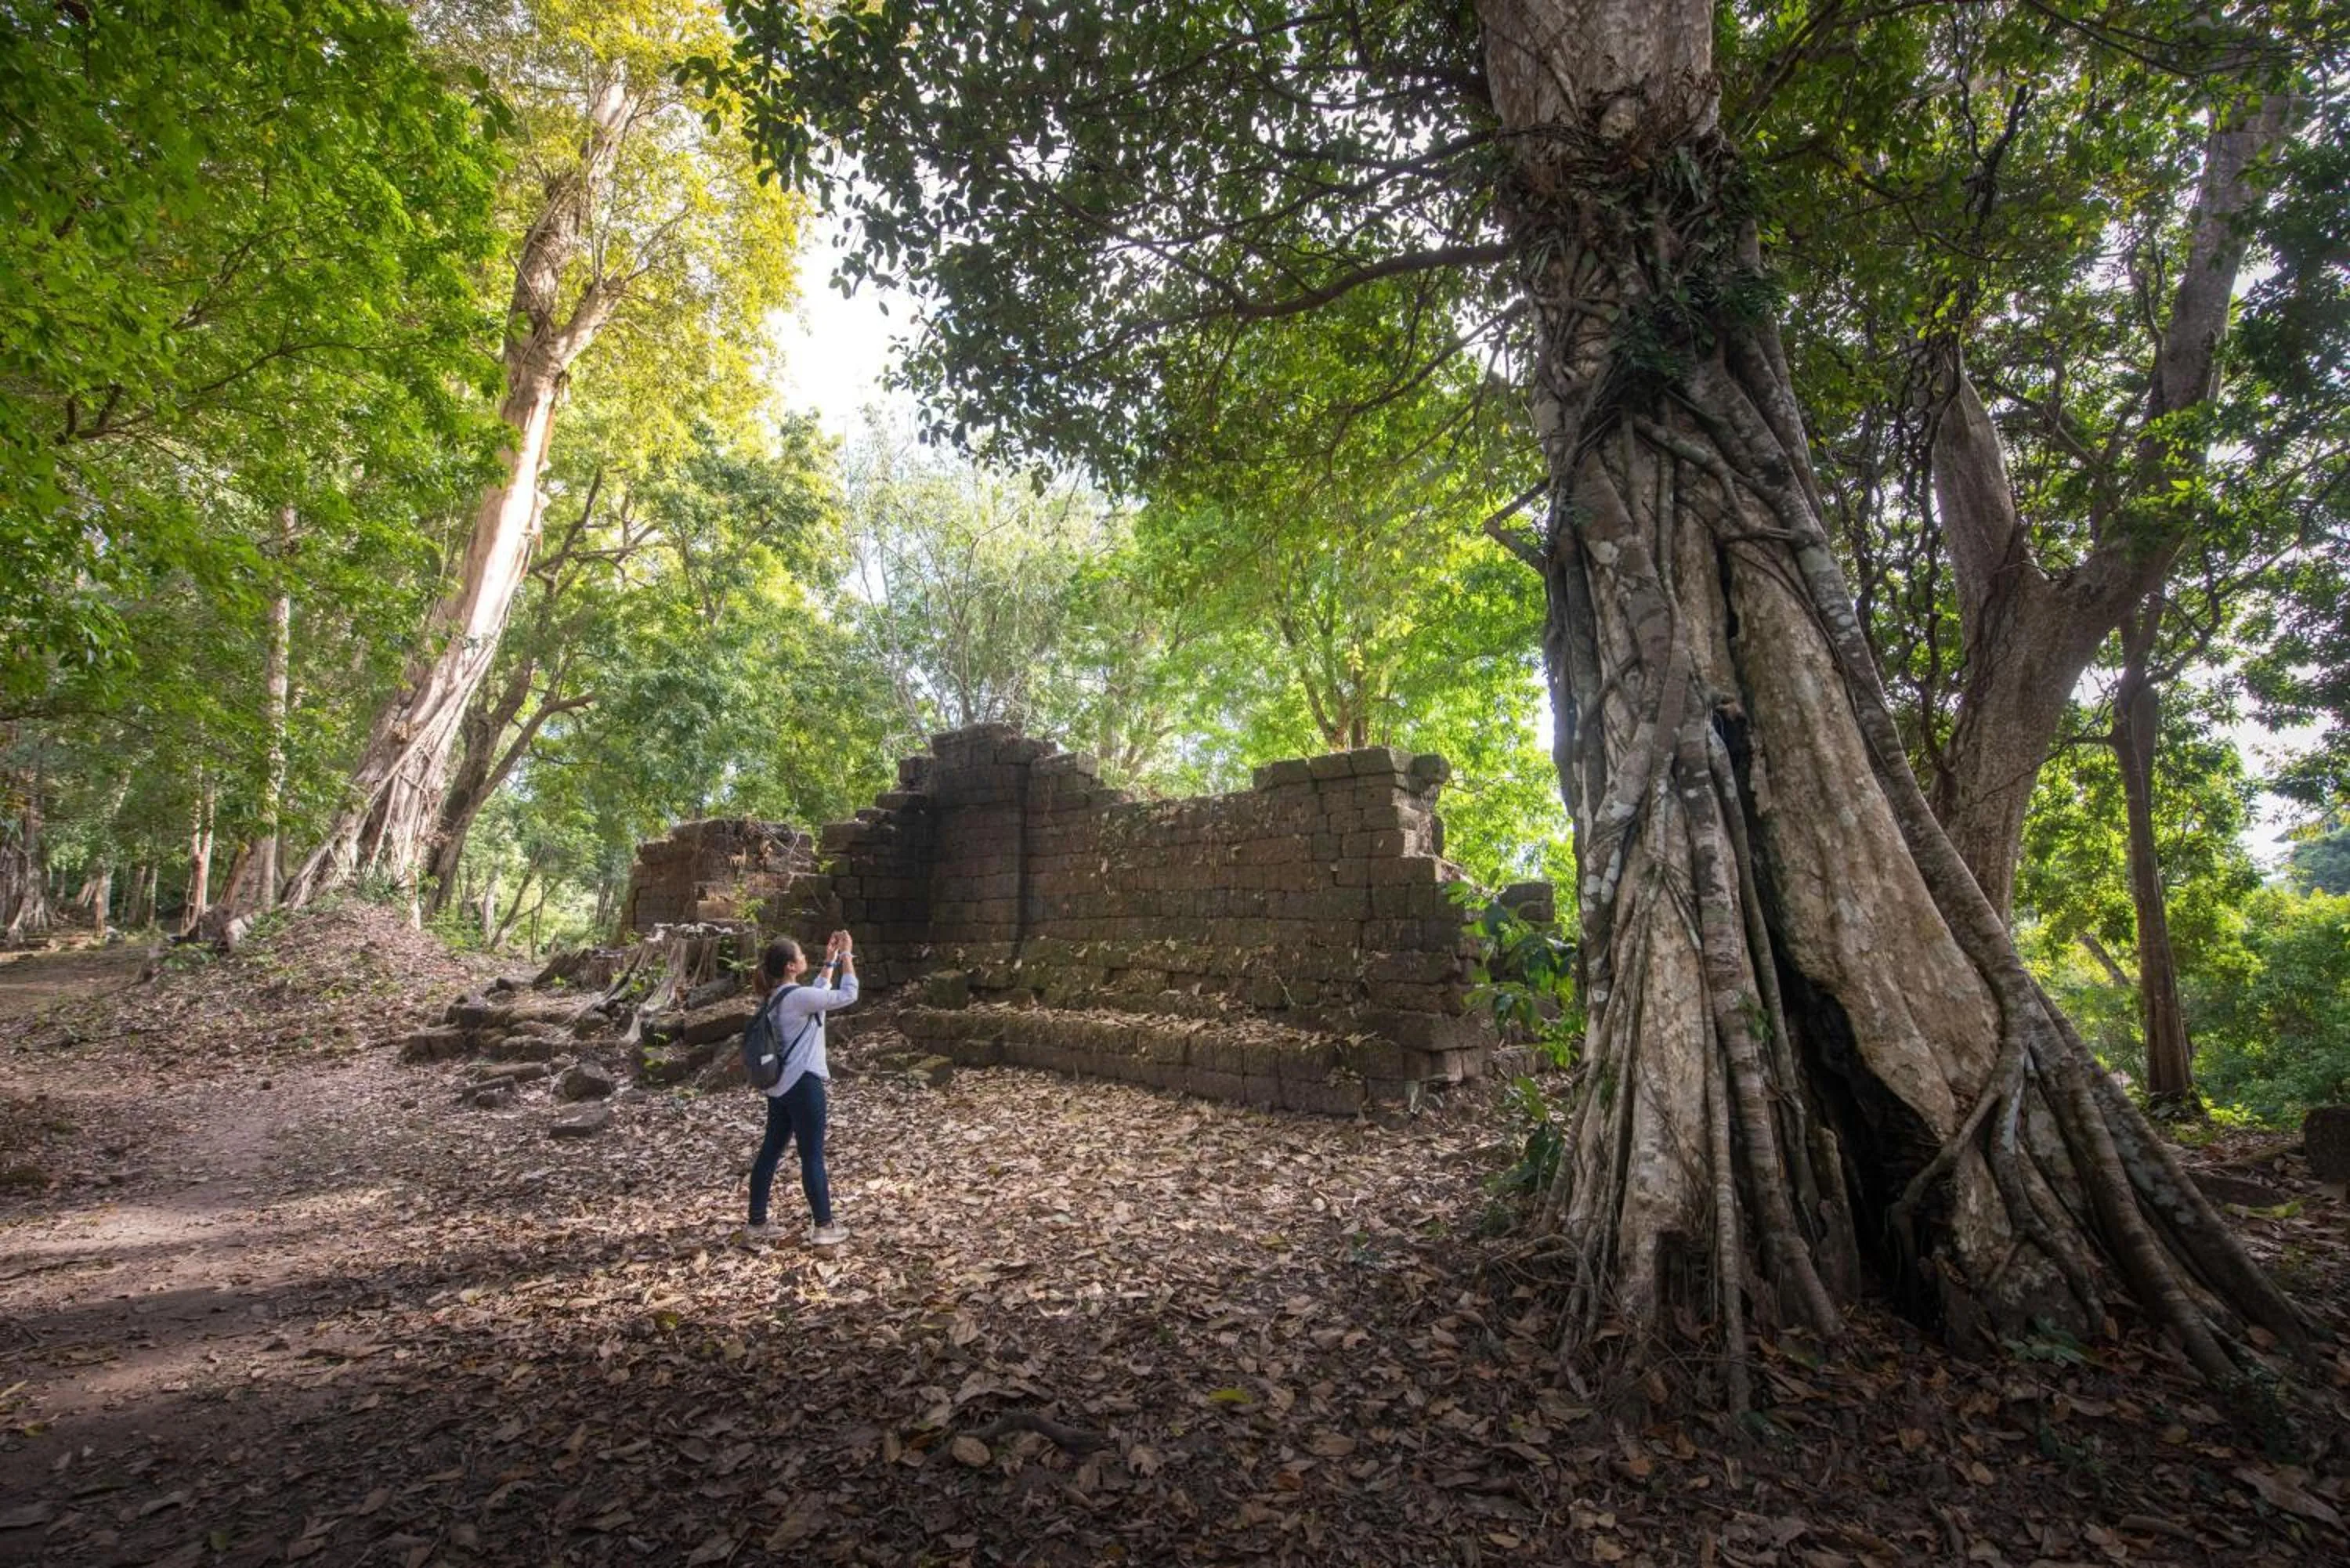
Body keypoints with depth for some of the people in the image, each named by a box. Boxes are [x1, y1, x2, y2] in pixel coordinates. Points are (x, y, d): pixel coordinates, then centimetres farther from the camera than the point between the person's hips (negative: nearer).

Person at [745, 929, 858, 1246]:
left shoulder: (776, 996, 8)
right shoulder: (797, 997, -21)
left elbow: (819, 991, 22)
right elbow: (848, 995, -16)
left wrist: (831, 960, 18)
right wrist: (846, 955, -10)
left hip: (779, 1086, 9)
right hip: (802, 1085, -9)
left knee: (770, 1151, 16)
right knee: (812, 1156, 0)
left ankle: (757, 1224, 26)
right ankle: (825, 1227, 10)